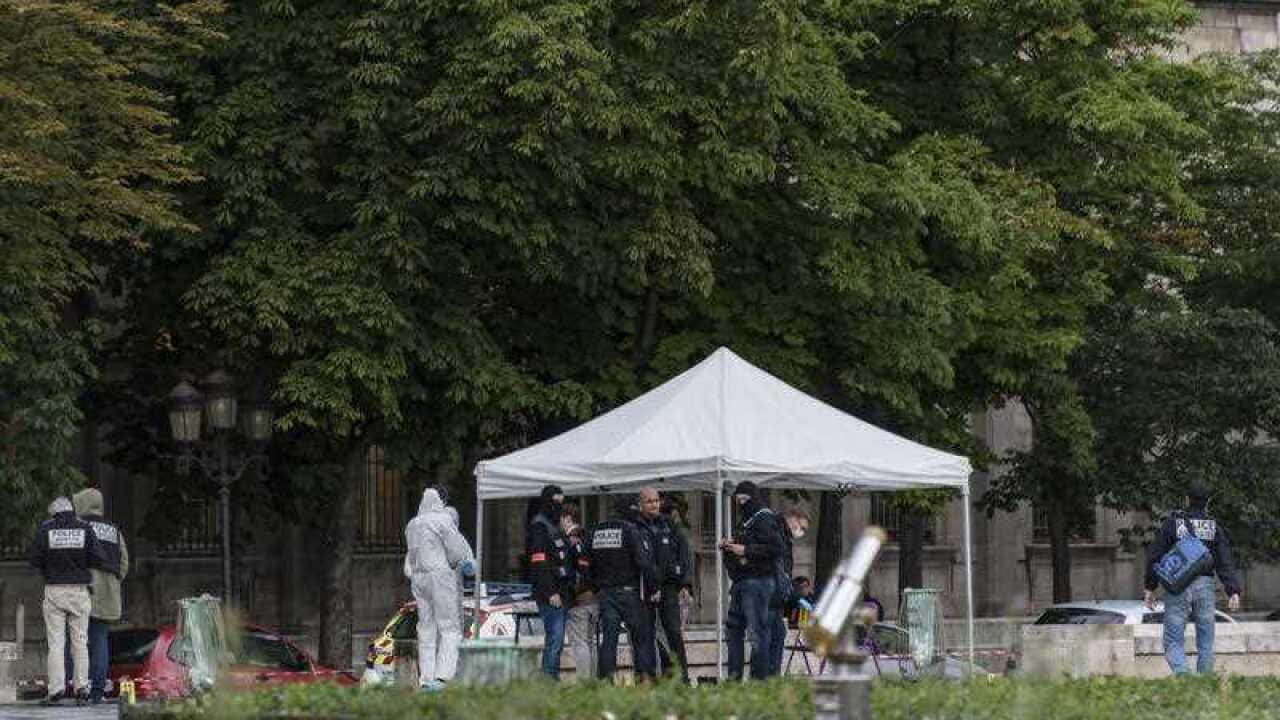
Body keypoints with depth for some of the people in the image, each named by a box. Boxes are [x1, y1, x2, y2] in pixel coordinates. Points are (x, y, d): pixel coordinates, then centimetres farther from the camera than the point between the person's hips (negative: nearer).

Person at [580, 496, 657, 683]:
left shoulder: (595, 533, 11)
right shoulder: (632, 531, -8)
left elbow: (585, 564, 13)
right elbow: (644, 562, -14)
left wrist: (596, 587, 18)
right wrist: (653, 586, -6)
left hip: (604, 592, 5)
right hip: (628, 591, -5)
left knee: (608, 636, 6)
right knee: (642, 635, 2)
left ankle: (605, 678, 0)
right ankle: (646, 676, -5)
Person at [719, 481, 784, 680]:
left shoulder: (764, 520, -9)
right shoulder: (745, 521, 21)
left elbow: (776, 548, -20)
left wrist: (745, 551, -19)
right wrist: (729, 545, 11)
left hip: (758, 580, -11)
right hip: (741, 582, 11)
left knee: (758, 630, -9)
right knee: (733, 627, 14)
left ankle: (760, 677, -7)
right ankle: (734, 676, 19)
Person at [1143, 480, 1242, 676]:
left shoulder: (1172, 523, 1)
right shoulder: (1214, 527, 7)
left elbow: (1155, 556, 0)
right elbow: (1225, 562, 0)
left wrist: (1150, 587, 6)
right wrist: (1233, 591, -4)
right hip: (1204, 586, 2)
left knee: (1173, 640, -1)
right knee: (1205, 641, 11)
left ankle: (1181, 673, -24)